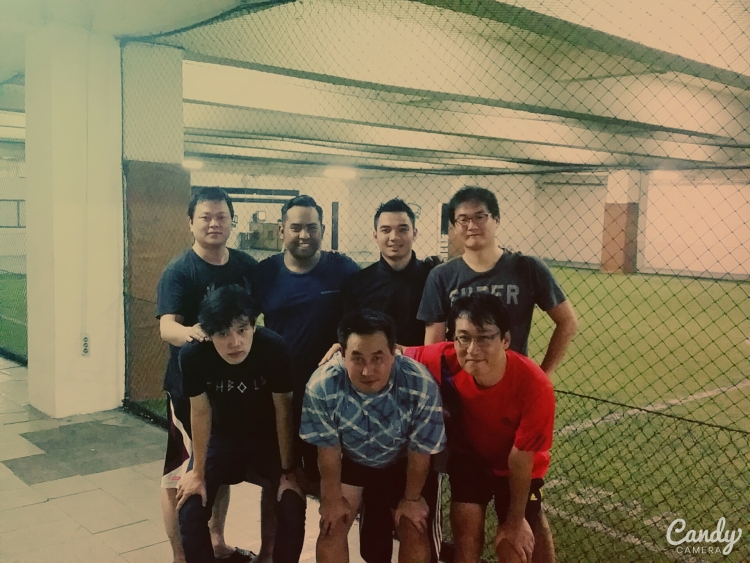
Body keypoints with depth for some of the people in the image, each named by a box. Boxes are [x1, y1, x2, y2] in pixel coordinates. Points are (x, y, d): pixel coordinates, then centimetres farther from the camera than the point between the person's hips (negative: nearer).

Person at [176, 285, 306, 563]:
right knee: (190, 513, -10)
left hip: (267, 437, -1)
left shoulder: (274, 348, -33)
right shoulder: (193, 355, -30)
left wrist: (288, 470, -10)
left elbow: (283, 410, -19)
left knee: (293, 512, -13)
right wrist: (198, 471, -6)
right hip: (221, 436, 1)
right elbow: (200, 412, -15)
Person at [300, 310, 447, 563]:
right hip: (348, 460, 0)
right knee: (332, 527, -6)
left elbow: (420, 452, -19)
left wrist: (412, 498, -5)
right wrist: (333, 499, -5)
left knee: (415, 532, -2)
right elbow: (328, 451, -18)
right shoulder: (322, 386, -36)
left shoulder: (421, 386, -37)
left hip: (401, 463, 0)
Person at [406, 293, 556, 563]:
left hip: (518, 469, -2)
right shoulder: (444, 361, -32)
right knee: (466, 541, 2)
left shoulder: (535, 387, -36)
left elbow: (520, 458, -24)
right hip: (469, 458, 2)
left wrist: (516, 519, -11)